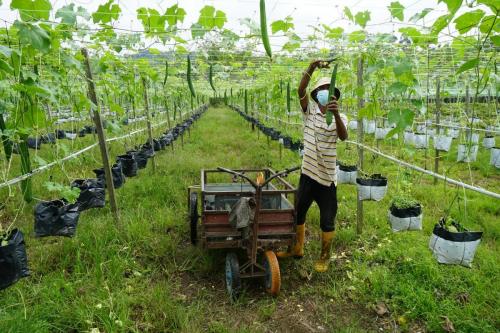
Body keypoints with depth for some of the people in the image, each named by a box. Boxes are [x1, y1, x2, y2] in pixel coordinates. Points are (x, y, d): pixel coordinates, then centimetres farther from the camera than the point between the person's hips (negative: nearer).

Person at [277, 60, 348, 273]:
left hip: (327, 177, -3)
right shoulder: (309, 111, 1)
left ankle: (324, 257, 26)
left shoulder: (339, 117, -4)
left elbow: (343, 137, -25)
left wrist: (336, 114, -41)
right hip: (308, 173, 3)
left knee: (327, 221, 6)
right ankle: (297, 248, 37)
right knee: (298, 212, 16)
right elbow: (301, 91, -16)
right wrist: (312, 67, -28)